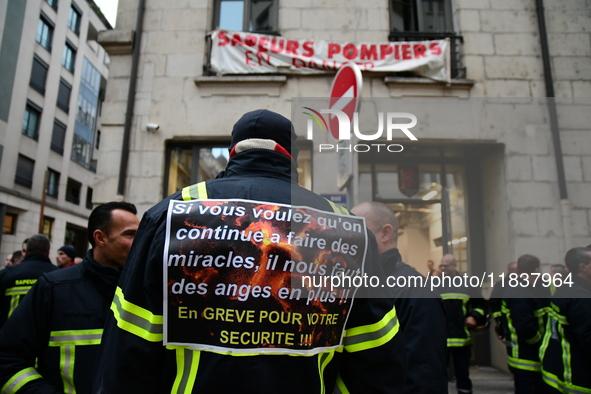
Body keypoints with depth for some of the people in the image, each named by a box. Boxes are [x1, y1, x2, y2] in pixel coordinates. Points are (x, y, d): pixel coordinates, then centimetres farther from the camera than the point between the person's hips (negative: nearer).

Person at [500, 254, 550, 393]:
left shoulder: (517, 288, 10)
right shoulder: (520, 293, -23)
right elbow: (525, 327, -31)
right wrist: (541, 342, -14)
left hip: (529, 357, 11)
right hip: (528, 361, -11)